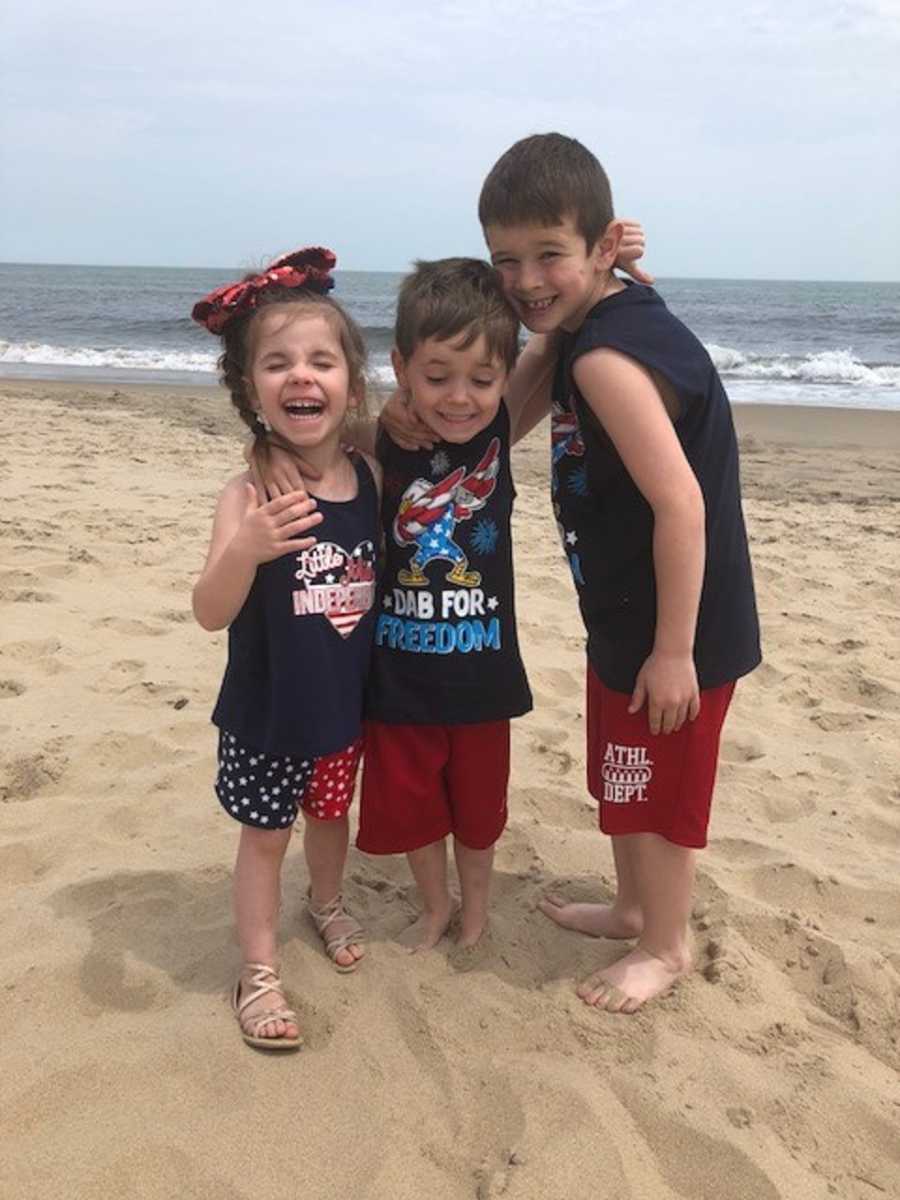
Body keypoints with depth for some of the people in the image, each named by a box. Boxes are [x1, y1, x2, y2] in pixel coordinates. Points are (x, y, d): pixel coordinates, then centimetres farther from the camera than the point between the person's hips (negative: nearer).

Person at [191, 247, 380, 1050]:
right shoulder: (250, 494, -20)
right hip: (267, 709, -4)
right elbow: (211, 613, -24)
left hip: (346, 701, 4)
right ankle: (258, 974, 29)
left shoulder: (373, 478, -8)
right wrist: (245, 550, -41)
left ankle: (327, 903, 52)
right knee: (265, 834, 11)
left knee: (330, 814, 24)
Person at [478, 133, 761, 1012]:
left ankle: (666, 947, 31)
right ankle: (632, 908, 45)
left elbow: (682, 505, -28)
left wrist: (673, 651, -24)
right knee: (620, 777, 24)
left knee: (659, 790, 9)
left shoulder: (606, 356, -25)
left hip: (674, 627, -10)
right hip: (626, 616, 10)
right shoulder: (610, 322, 4)